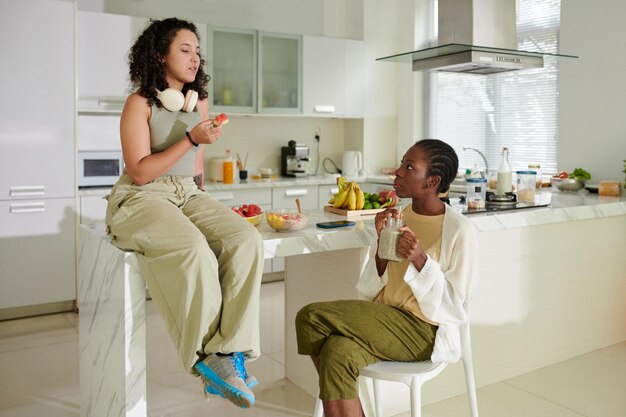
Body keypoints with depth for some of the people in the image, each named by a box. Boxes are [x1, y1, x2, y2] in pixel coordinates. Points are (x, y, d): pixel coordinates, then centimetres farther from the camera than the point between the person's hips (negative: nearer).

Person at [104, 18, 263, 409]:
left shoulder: (200, 102, 13)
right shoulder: (140, 103, -5)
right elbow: (139, 172, -13)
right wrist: (191, 139, -19)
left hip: (188, 194, 6)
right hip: (141, 200, -5)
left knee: (247, 241, -24)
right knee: (193, 250, -36)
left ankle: (230, 349, -22)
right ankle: (209, 356, -18)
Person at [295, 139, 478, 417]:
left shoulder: (459, 230, -10)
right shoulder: (398, 217, 6)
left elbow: (454, 305, -10)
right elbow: (369, 290, 5)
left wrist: (420, 259, -23)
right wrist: (382, 242, -11)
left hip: (425, 331, -5)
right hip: (385, 318, 5)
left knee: (312, 316, -22)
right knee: (338, 349, -29)